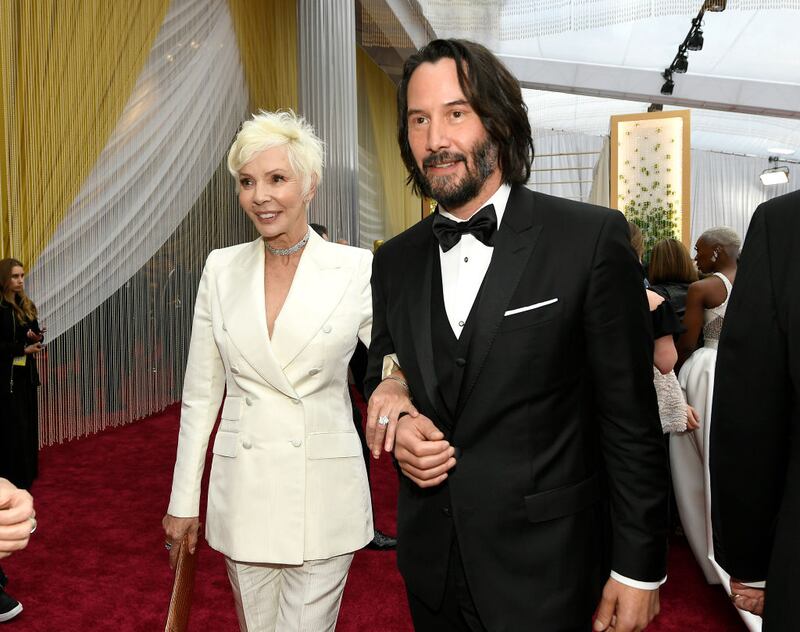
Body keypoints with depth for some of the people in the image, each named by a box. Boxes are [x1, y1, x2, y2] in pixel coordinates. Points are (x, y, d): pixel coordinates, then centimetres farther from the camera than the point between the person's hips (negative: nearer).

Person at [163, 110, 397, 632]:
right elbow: (201, 393, 6)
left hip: (323, 492, -3)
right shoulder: (222, 268, 3)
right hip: (242, 491, 3)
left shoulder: (358, 269, -7)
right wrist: (184, 501, 7)